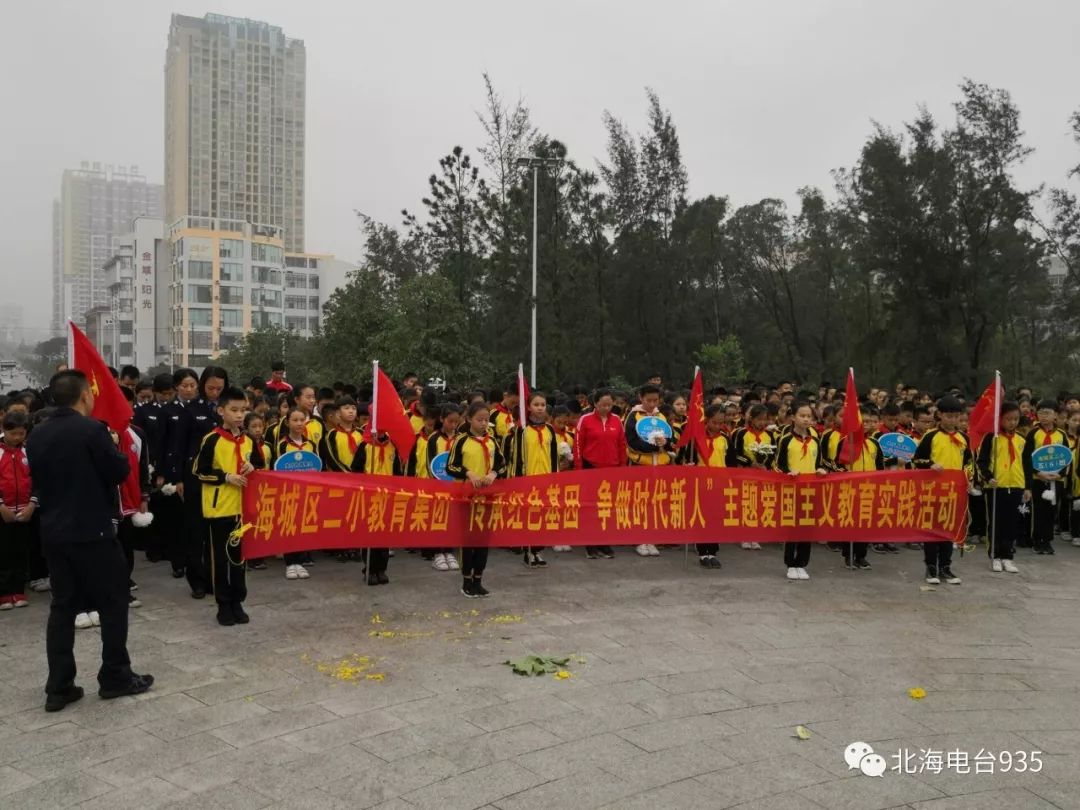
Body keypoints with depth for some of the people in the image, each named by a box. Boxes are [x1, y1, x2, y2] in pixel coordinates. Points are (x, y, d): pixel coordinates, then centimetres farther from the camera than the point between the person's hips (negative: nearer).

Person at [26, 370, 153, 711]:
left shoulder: (37, 435, 6)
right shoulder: (92, 430, -17)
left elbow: (37, 479, 16)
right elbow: (120, 471, -13)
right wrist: (113, 447, 4)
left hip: (53, 532, 7)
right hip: (93, 531, -7)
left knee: (62, 606, 12)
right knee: (113, 603, 7)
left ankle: (58, 687, 14)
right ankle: (115, 677, 14)